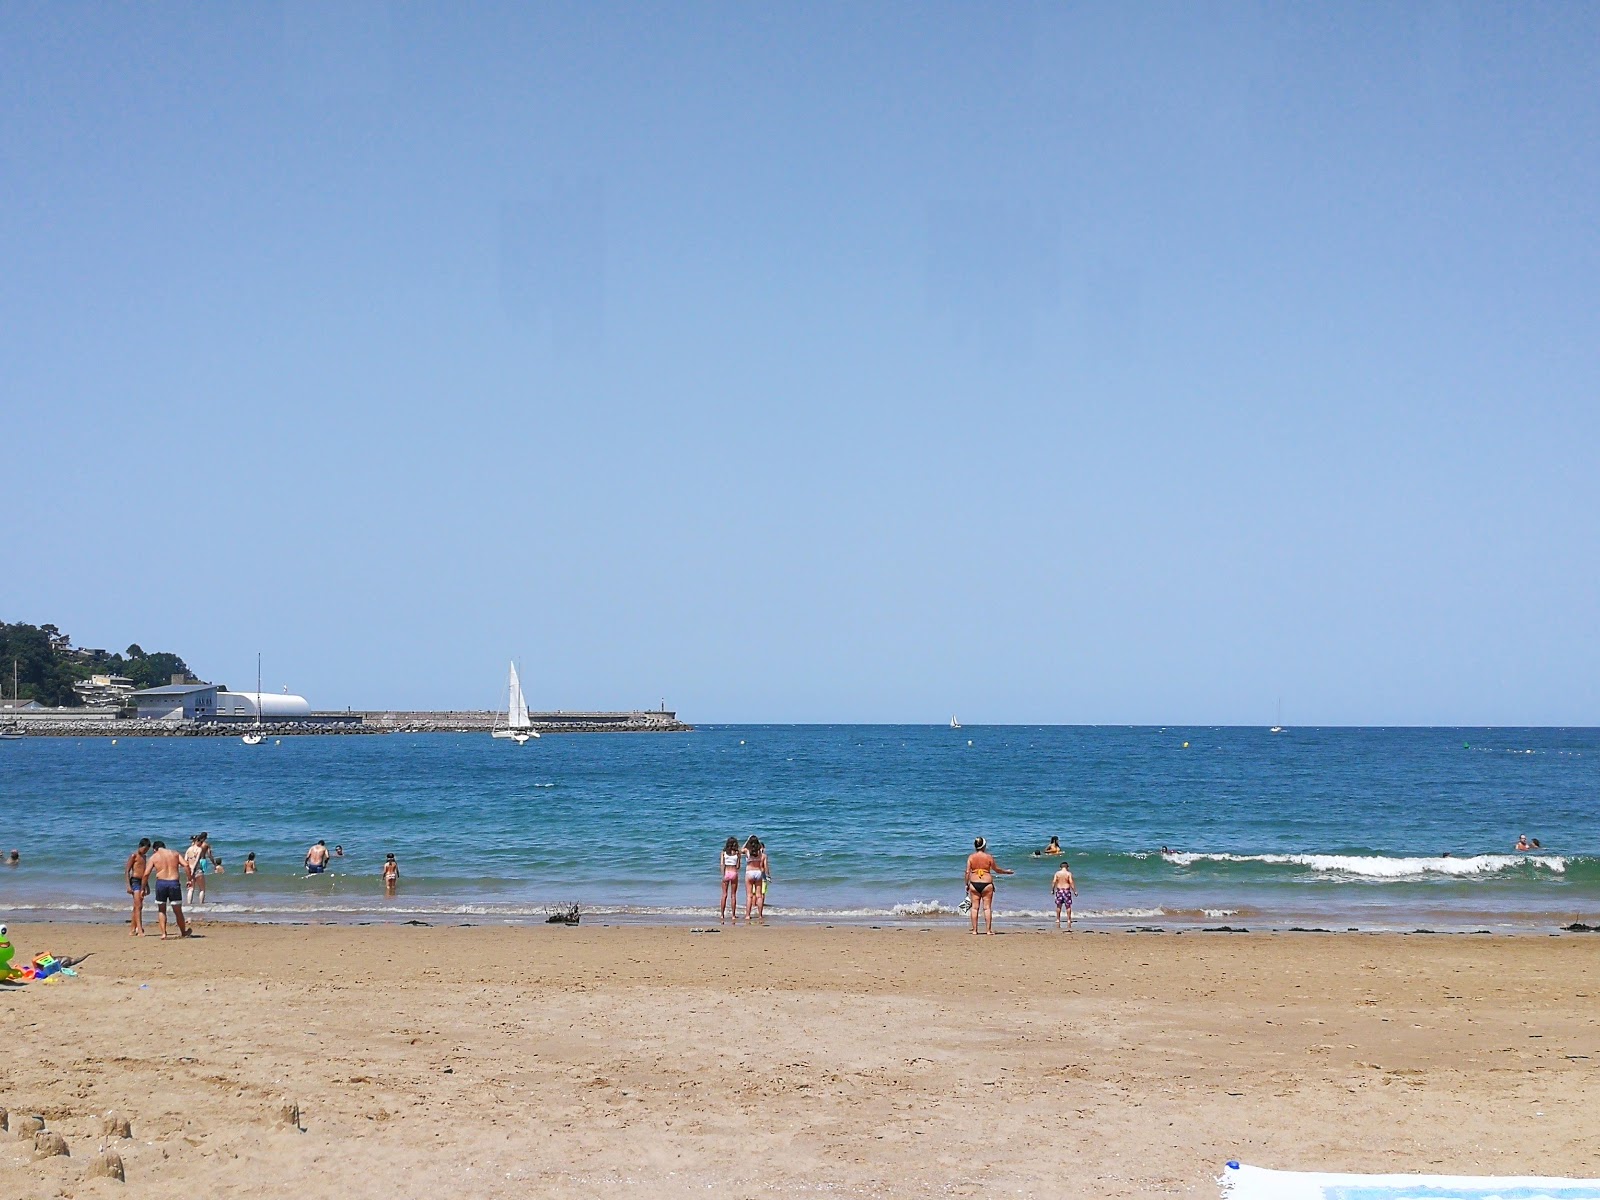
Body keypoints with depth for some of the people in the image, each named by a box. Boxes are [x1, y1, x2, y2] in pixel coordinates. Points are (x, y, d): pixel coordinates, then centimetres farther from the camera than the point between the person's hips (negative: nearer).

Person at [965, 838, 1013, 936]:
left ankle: (974, 930, 4)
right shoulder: (989, 857, -3)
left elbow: (967, 872, -1)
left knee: (975, 907, 5)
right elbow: (997, 869, 6)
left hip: (974, 884, 1)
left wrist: (967, 884, 8)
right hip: (987, 883, -1)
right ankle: (988, 929, 1)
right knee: (987, 907, 3)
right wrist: (1007, 872, 22)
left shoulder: (971, 857, 0)